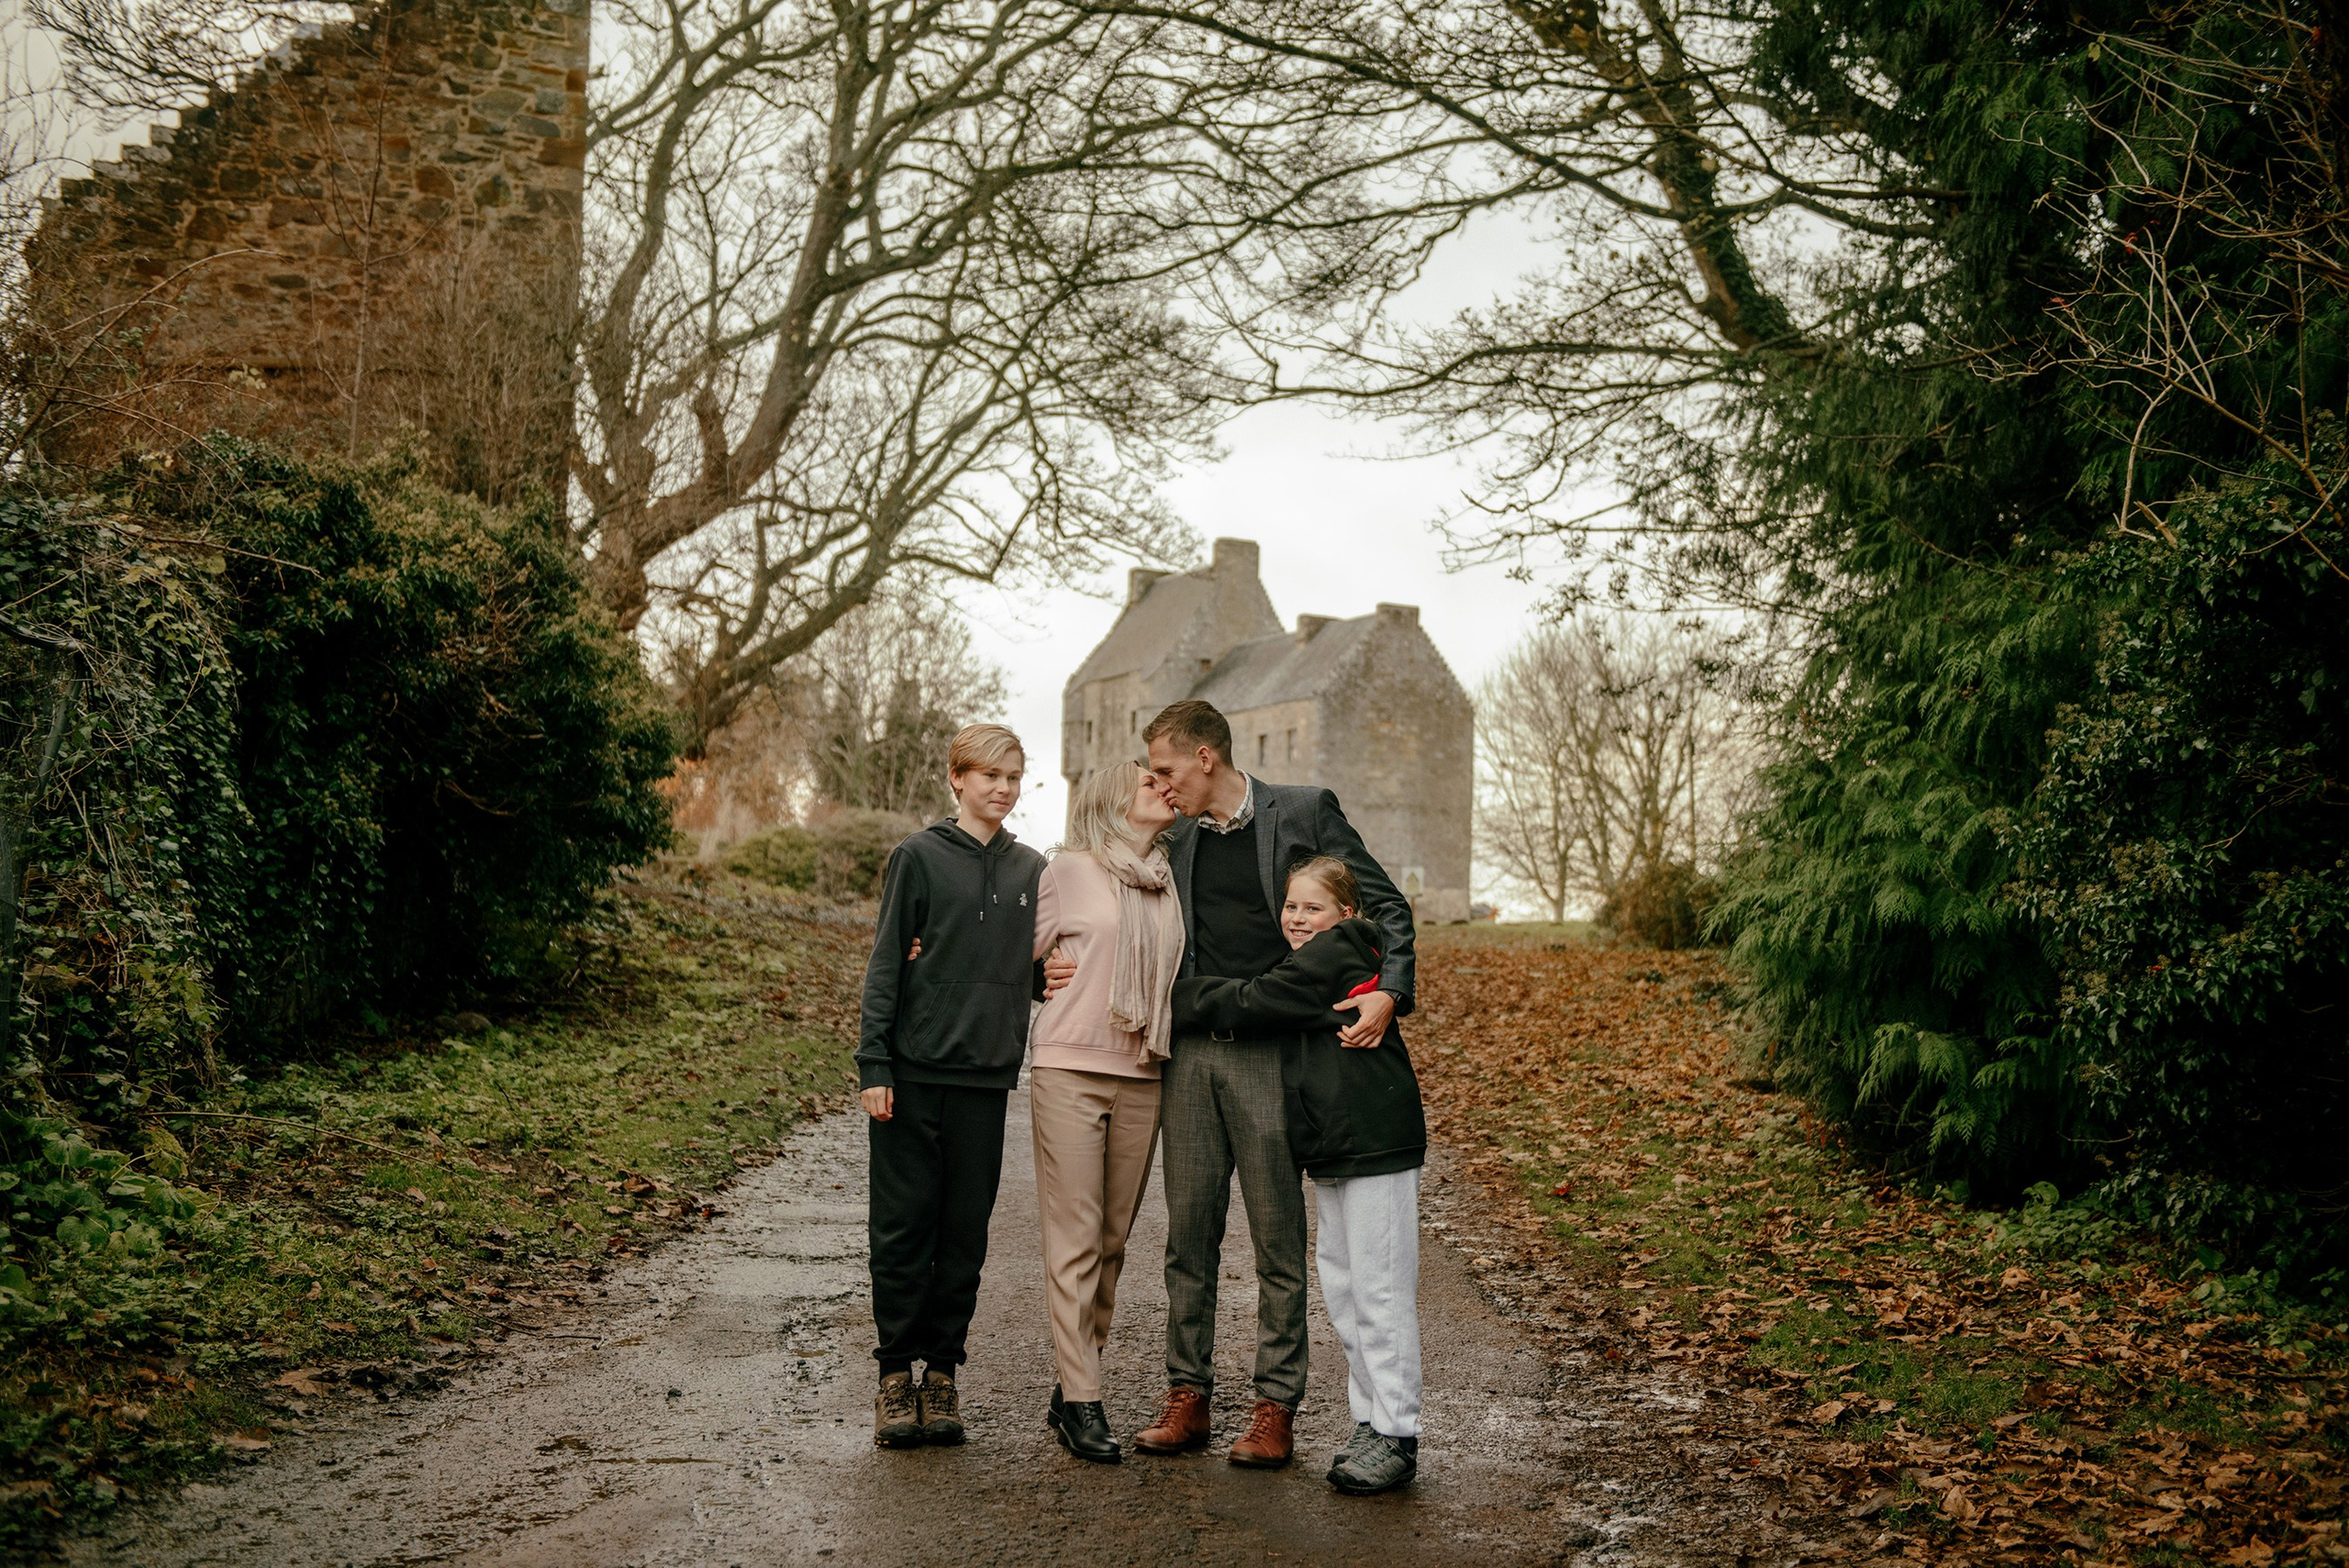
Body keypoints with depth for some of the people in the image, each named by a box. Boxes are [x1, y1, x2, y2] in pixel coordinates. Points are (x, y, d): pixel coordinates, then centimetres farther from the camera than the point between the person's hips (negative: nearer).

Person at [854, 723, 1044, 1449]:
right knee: (903, 1225, 1)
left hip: (986, 1074, 3)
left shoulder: (1032, 870, 11)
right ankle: (896, 1374, 11)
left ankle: (942, 1370, 16)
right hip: (915, 1070, -3)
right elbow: (886, 962, -2)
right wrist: (873, 1063, -7)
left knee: (966, 1231, 6)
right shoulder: (919, 857, 0)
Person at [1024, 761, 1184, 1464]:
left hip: (1141, 1077, 5)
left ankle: (1073, 1387, 17)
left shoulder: (1169, 880, 11)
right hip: (1070, 1069, -5)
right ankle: (1082, 1399, -1)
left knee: (1112, 1241, 7)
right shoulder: (1070, 871, -1)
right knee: (1074, 1240, -5)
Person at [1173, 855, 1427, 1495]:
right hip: (1334, 1153, 11)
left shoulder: (1334, 956, -12)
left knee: (1380, 1290, -6)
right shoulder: (1316, 964, 18)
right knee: (1341, 1286, 14)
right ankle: (1370, 1420, 23)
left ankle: (1396, 1436, 0)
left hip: (1376, 1149, -11)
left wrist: (1173, 998, -3)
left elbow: (1248, 1004, -12)